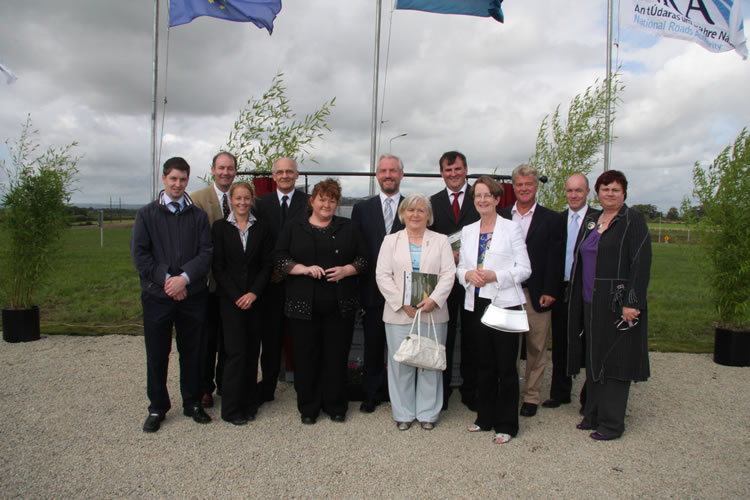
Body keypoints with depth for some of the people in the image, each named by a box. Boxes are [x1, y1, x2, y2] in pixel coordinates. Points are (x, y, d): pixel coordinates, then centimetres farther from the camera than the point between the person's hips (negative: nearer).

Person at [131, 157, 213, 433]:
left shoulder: (198, 215, 6)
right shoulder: (147, 214, 4)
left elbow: (206, 253, -2)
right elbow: (139, 254, -3)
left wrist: (184, 278, -16)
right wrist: (166, 279, -13)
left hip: (192, 295, 1)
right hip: (157, 295, -1)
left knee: (192, 352, 10)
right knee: (157, 354, 8)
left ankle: (192, 402, 26)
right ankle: (157, 408, 24)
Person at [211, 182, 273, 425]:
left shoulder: (261, 227, 5)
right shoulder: (220, 227, 1)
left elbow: (267, 264, 3)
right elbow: (218, 267, -3)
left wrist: (254, 293, -9)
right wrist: (236, 296, -10)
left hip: (255, 298, 2)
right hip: (230, 298, -2)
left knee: (252, 352, 6)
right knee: (236, 352, -5)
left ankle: (249, 405, 19)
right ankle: (231, 409, 8)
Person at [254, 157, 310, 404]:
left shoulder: (308, 202, 2)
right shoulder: (262, 203, 9)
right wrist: (270, 269, -5)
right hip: (272, 281, 2)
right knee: (270, 336, 8)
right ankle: (267, 387, 20)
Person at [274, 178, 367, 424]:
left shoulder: (347, 228, 9)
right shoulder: (294, 227, 6)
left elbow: (363, 258, 8)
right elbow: (279, 258, 1)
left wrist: (346, 270, -10)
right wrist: (304, 269, -13)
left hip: (339, 306, 1)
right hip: (303, 305, 0)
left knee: (336, 356, 5)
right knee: (306, 356, 5)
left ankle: (335, 405, 22)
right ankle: (308, 407, 21)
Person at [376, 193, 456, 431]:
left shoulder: (441, 241, 9)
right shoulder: (391, 241, 9)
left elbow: (448, 274, 0)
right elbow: (382, 275, 0)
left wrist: (434, 299, -15)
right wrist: (402, 303, -10)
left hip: (433, 312, 0)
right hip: (399, 313, 0)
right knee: (401, 364, 4)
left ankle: (428, 413, 18)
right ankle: (403, 413, 17)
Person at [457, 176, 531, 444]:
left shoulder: (512, 228, -1)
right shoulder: (468, 231, 13)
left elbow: (524, 269, -5)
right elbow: (461, 266, 15)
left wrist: (495, 276, -17)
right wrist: (467, 274, -8)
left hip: (505, 304, -4)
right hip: (477, 304, 4)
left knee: (506, 367, 1)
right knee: (484, 364, 13)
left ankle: (506, 424, 14)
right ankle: (485, 417, 27)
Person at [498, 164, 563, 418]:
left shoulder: (551, 219, 4)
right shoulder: (501, 217, 9)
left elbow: (555, 259, -1)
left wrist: (550, 292, -8)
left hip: (537, 295, -1)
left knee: (536, 348, 6)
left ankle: (531, 396, 20)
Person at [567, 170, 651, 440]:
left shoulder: (633, 220, -8)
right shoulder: (590, 220, 13)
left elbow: (641, 263, -14)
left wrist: (632, 302, -20)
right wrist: (575, 298, 12)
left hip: (617, 304, -7)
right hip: (590, 303, 7)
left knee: (614, 360, 0)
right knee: (593, 359, 14)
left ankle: (612, 423, 11)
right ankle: (593, 415, 26)